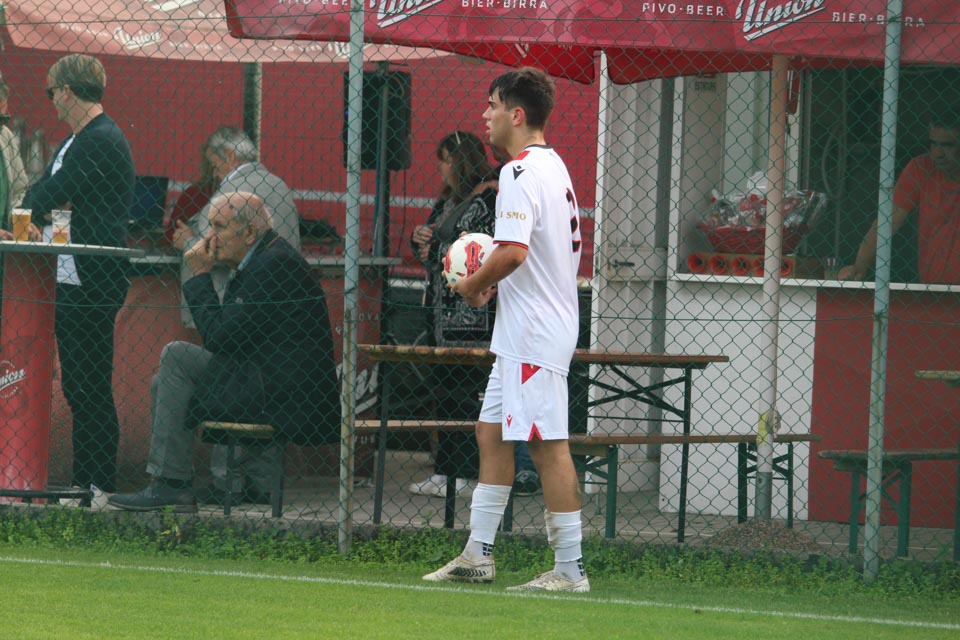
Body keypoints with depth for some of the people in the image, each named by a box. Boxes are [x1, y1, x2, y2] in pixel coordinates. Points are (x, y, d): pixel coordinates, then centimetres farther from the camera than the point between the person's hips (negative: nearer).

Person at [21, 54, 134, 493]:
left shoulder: (102, 141, -16)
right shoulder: (77, 140, 17)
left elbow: (52, 193, -18)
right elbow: (41, 191, 15)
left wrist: (30, 216, 1)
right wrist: (32, 221, -6)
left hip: (93, 285, -10)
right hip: (71, 283, 10)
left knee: (92, 390, -6)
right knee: (78, 388, 13)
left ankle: (100, 487, -3)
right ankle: (83, 483, 18)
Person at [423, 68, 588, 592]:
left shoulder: (521, 172, -16)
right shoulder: (553, 167, 16)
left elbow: (512, 251, -27)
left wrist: (473, 285, -10)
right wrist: (496, 284, 14)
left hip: (534, 333, -11)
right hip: (523, 331, 11)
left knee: (547, 445, -8)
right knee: (491, 432, 16)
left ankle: (570, 569, -7)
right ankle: (478, 554, 21)